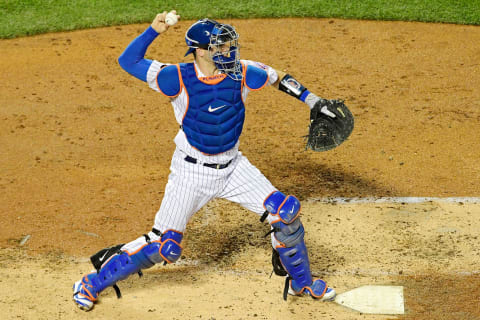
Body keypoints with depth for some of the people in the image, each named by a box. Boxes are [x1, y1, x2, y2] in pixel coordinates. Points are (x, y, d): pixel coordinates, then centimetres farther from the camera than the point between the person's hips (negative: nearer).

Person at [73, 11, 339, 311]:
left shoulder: (242, 73, -10)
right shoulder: (180, 79, -19)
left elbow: (280, 78, 8)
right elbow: (128, 62, -16)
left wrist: (313, 100, 2)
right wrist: (154, 30, -26)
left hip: (232, 167, 4)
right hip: (192, 173, -4)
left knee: (287, 212, -5)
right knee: (164, 246, -4)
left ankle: (302, 283, 19)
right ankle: (92, 283, 14)